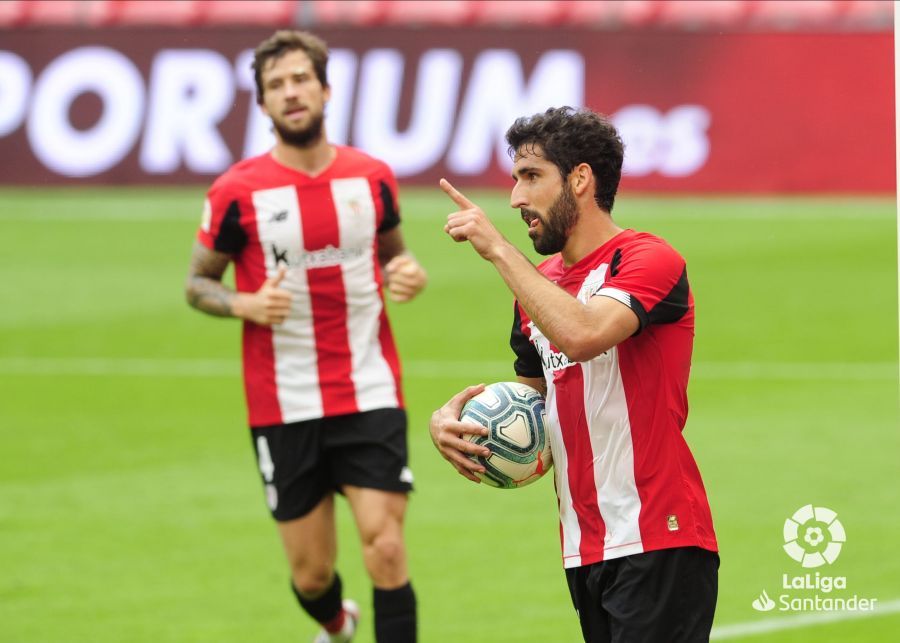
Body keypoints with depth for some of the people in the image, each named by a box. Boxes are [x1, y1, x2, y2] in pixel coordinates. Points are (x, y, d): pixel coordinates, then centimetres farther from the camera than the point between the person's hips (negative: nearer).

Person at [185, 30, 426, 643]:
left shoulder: (372, 178, 2)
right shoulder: (238, 192, -5)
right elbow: (198, 282, 5)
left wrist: (409, 275, -4)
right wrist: (247, 304, -15)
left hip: (371, 397, 1)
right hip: (284, 407, -1)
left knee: (385, 548, -14)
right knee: (311, 573, 7)